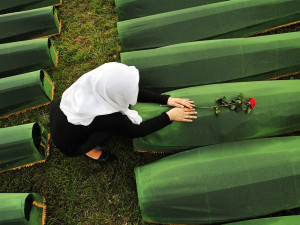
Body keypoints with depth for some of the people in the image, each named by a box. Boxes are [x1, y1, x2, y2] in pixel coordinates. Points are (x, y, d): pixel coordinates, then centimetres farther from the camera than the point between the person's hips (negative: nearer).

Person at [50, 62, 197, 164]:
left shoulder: (95, 79, -21)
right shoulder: (108, 117, -37)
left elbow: (135, 93, -8)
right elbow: (136, 131, -18)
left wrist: (167, 100, -8)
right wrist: (170, 116, -16)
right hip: (67, 144, -6)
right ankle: (87, 150, 2)